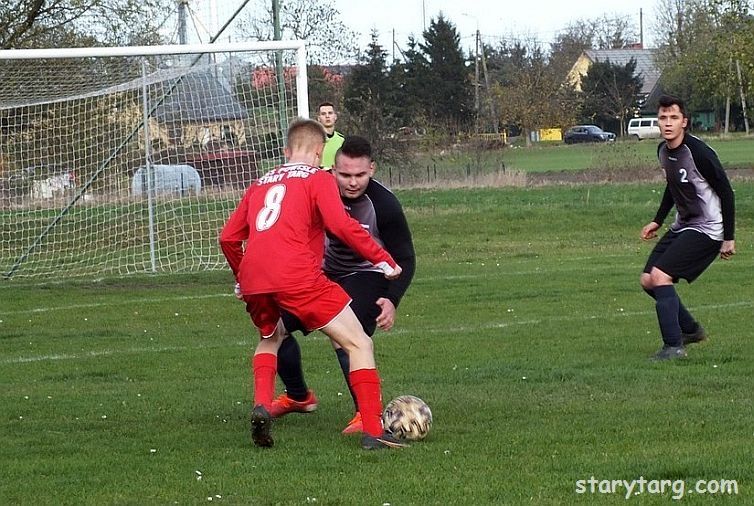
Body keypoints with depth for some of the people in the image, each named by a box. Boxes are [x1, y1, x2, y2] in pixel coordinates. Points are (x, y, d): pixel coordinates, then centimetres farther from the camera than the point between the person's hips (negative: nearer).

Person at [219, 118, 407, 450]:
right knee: (359, 344, 2)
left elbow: (228, 238, 26)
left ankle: (261, 406, 10)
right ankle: (373, 432, -10)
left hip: (253, 282, 6)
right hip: (297, 277, -6)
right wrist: (383, 260, -2)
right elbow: (341, 225, -7)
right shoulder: (318, 178, 10)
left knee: (270, 338, 35)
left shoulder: (261, 183, 26)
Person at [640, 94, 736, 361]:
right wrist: (658, 221, 21)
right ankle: (691, 329, 22)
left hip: (707, 229, -9)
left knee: (660, 275, -21)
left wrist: (729, 238, -15)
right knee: (648, 280, 5)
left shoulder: (698, 153, -22)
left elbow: (726, 193, -16)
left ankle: (674, 346, -15)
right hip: (682, 227, 9)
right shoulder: (663, 151, 3)